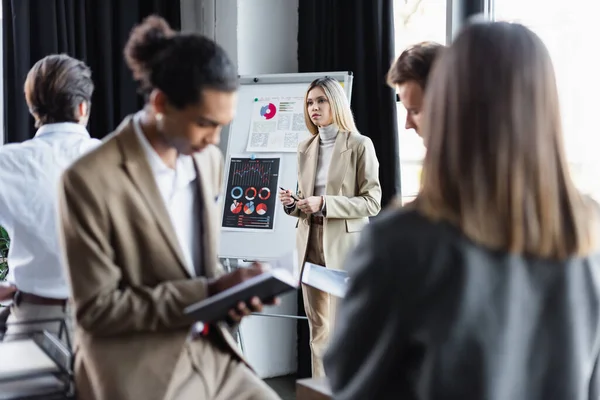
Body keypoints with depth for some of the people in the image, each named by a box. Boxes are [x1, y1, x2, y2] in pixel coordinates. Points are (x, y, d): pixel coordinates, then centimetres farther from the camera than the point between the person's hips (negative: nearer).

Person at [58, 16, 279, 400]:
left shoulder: (209, 160, 4)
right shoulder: (90, 180, -18)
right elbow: (97, 308, -16)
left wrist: (228, 291, -8)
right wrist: (207, 293, -20)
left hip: (209, 350, 6)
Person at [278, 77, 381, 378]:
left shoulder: (359, 145, -5)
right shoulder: (305, 149, 12)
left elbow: (372, 202, -9)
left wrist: (325, 203, -18)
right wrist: (292, 204, -3)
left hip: (344, 244, -5)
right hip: (310, 243, 6)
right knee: (317, 327, 10)